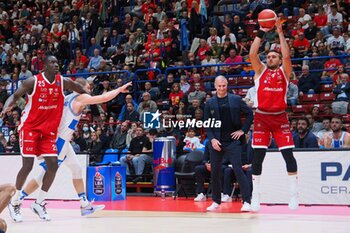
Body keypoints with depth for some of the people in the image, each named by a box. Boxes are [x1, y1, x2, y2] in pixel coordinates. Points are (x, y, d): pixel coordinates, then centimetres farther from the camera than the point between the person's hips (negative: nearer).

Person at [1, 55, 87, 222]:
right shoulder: (33, 81, -13)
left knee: (53, 165, -5)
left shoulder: (63, 82, -1)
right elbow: (15, 96, -8)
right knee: (27, 166, -9)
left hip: (49, 130, 5)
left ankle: (39, 203, 9)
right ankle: (14, 202, 8)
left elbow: (83, 93, 16)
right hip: (30, 127, -4)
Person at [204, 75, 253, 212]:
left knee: (238, 170, -9)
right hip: (216, 142, 3)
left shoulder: (236, 99, 2)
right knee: (215, 172, 7)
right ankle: (216, 202, 20)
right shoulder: (210, 103, 7)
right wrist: (212, 139, -6)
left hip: (232, 141, -3)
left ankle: (246, 201, -9)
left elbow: (249, 114, 6)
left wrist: (243, 130, -2)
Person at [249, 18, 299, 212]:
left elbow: (287, 56, -10)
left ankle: (294, 193, 3)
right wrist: (261, 32, -8)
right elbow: (252, 54, -6)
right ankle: (255, 194, 4)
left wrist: (280, 32, -10)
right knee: (258, 155, -3)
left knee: (288, 154, -4)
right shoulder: (260, 70, 9)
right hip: (262, 117, 0)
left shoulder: (284, 71, 8)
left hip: (280, 117, 0)